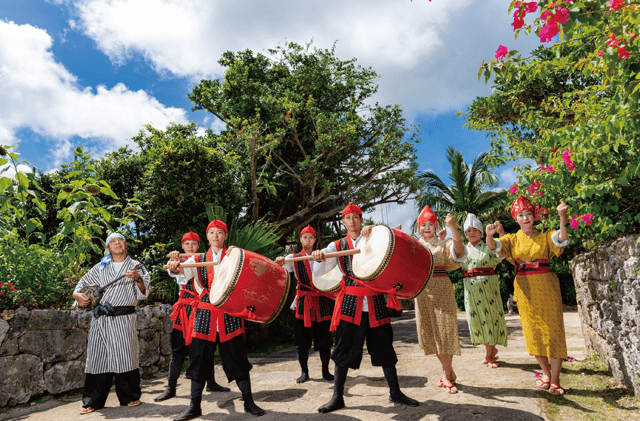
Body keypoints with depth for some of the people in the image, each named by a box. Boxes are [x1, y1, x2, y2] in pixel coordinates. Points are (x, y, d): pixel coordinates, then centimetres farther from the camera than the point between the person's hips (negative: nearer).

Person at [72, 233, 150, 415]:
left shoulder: (136, 266, 7)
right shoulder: (101, 267, 16)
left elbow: (143, 294, -2)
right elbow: (84, 282, 24)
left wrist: (138, 279, -22)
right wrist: (77, 294, 2)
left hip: (124, 318, -3)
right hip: (100, 319, 3)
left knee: (125, 357, -2)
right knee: (98, 357, 3)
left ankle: (130, 397, 15)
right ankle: (92, 401, 16)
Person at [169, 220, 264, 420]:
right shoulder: (199, 259, 11)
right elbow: (184, 270, -4)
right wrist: (175, 266, -27)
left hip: (229, 314, -2)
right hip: (205, 314, 2)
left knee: (237, 358, 1)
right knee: (199, 359, 5)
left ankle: (249, 402, 14)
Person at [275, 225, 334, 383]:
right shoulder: (294, 258, 6)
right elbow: (284, 266, -12)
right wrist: (280, 262, -35)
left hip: (322, 301, 1)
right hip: (304, 301, -1)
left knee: (324, 338, 4)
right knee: (302, 339, 2)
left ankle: (325, 371, 19)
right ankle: (304, 372, 17)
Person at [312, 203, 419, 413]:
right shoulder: (337, 246, 8)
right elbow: (318, 272, 0)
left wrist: (375, 229, -15)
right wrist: (318, 258, -22)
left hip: (374, 301, 1)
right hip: (350, 301, -1)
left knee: (384, 346, 7)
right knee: (344, 348, 0)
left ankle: (395, 392, 24)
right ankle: (337, 397, 13)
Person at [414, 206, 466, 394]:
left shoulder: (443, 244, 2)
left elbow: (458, 247, -17)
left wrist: (452, 226, -34)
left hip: (441, 289, -3)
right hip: (422, 290, 4)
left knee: (445, 329, -5)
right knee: (428, 330, 7)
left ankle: (446, 375, 7)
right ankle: (449, 371, 23)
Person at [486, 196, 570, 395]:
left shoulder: (545, 237, 6)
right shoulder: (512, 239, 7)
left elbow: (562, 238, -16)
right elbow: (493, 246, -11)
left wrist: (562, 217, -34)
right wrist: (489, 235, -35)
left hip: (546, 287, -1)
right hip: (525, 289, 1)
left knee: (553, 330, -3)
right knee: (533, 332, 5)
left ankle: (555, 380, 6)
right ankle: (546, 373, 24)